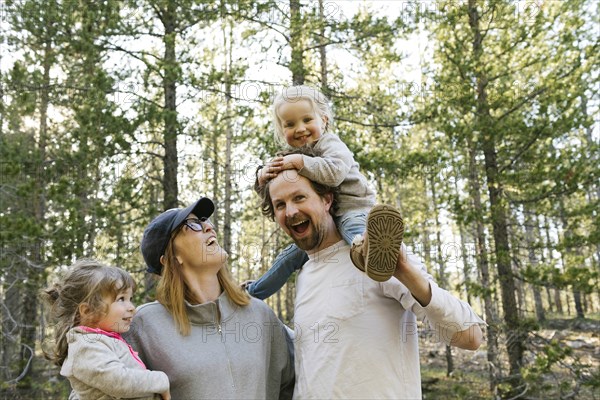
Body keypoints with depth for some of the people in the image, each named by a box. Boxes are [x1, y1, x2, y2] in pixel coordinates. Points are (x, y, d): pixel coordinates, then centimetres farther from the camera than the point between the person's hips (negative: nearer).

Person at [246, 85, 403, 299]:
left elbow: (334, 172, -34)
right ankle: (254, 291, 37)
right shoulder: (289, 155, 9)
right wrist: (263, 177, -10)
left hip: (350, 209, -8)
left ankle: (372, 252, -76)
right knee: (292, 255, 19)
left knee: (353, 225, -41)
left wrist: (300, 163, -33)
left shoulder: (330, 144, -13)